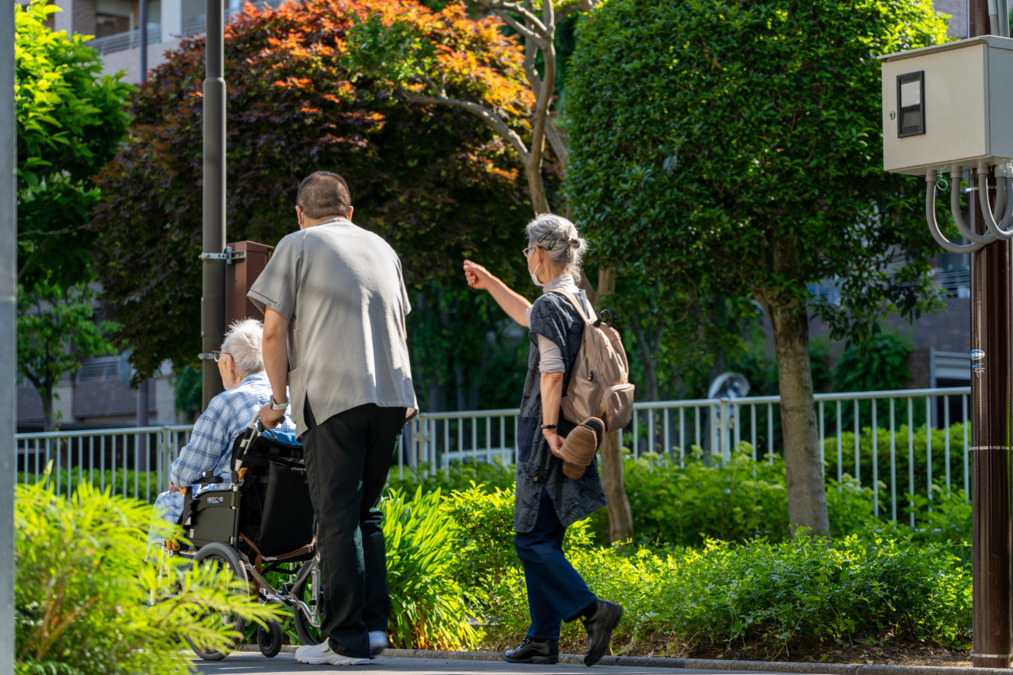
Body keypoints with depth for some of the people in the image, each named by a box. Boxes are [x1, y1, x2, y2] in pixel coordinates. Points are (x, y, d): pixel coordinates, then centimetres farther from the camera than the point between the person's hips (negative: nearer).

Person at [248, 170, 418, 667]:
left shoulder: (297, 246, 4)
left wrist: (279, 400, 7)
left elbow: (274, 331, -1)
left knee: (337, 518, -3)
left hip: (331, 398, -5)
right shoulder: (382, 248, 20)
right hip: (391, 396, 5)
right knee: (367, 513, 15)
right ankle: (374, 623, 9)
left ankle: (347, 639, -4)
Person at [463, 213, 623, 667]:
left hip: (546, 439, -9)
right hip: (571, 433, 9)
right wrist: (490, 284, 42)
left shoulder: (551, 305, -13)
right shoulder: (579, 301, 15)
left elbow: (552, 374, -22)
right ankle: (544, 639, 11)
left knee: (532, 539, -7)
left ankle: (592, 610, -16)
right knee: (544, 540, 11)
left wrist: (549, 430, -22)